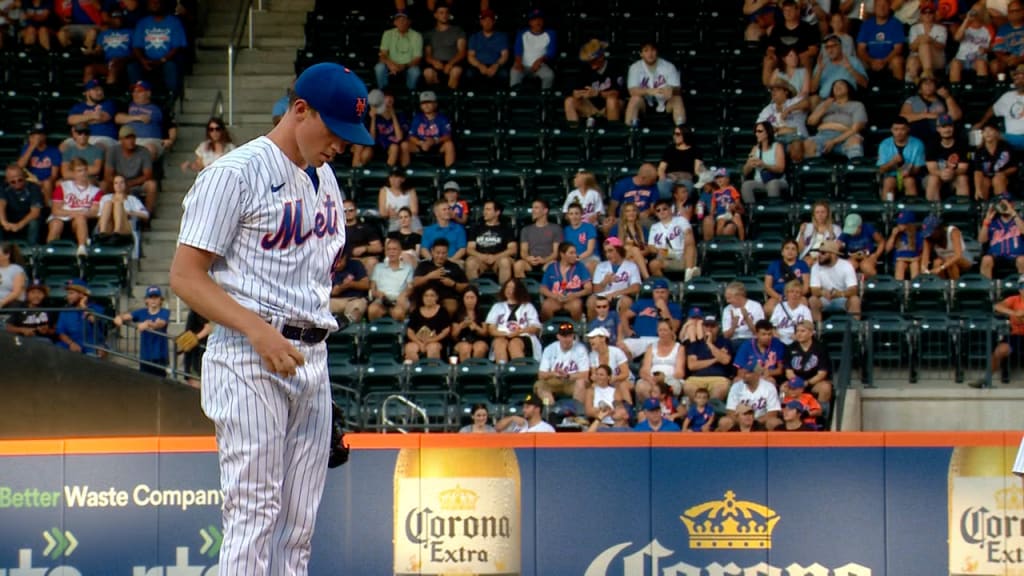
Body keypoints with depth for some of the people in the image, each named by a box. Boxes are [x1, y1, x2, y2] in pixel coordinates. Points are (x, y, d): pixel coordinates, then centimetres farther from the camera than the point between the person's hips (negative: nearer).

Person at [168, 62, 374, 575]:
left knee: (301, 521, 7)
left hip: (312, 355, 8)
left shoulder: (324, 178, 16)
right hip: (250, 359, -8)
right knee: (254, 511, -11)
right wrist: (259, 332, -22)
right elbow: (186, 276, -12)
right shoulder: (235, 173, -8)